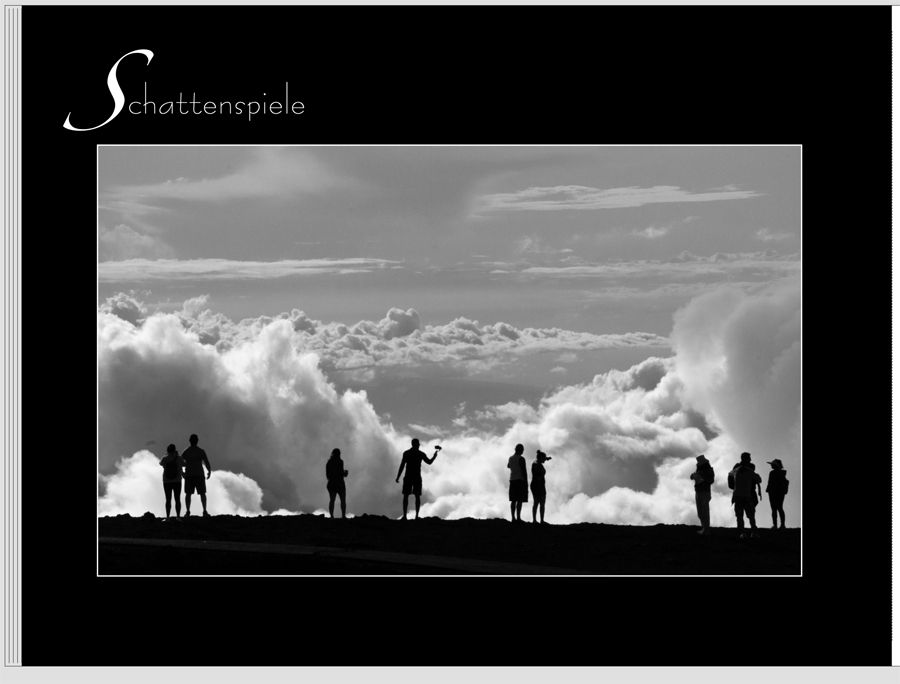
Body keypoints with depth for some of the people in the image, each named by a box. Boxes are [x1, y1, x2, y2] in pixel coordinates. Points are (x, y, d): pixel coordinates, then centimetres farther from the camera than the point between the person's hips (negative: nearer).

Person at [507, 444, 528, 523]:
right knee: (520, 501, -8)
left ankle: (513, 518, 3)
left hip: (512, 480, 7)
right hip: (520, 480, -7)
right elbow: (524, 471, -13)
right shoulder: (521, 459, -10)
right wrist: (526, 482, -9)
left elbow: (508, 466, 35)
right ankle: (518, 518, -15)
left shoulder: (511, 458, 12)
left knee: (513, 500, 7)